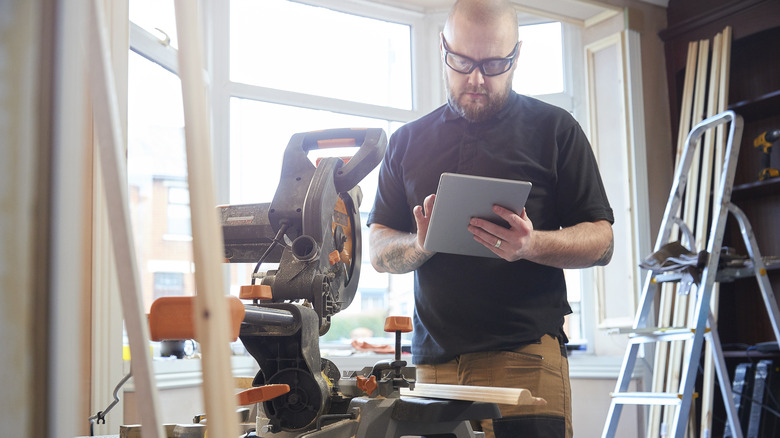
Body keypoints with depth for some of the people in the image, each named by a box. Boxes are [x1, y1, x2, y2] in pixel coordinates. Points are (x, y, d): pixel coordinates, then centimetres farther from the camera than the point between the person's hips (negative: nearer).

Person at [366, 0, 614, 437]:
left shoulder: (554, 128, 6)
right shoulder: (408, 141, 14)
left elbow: (601, 241, 3)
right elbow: (378, 250, 14)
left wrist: (530, 245, -17)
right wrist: (420, 245, -10)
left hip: (526, 359, -2)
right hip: (433, 363, 2)